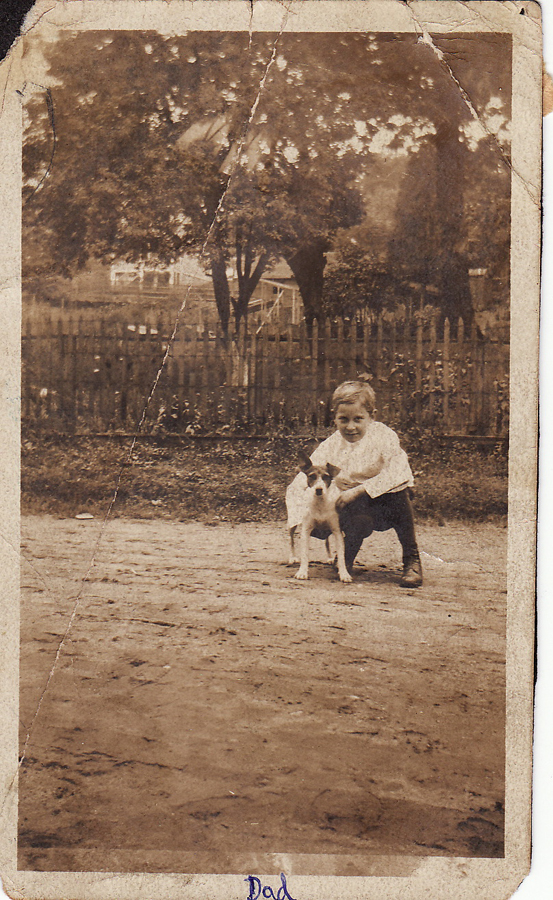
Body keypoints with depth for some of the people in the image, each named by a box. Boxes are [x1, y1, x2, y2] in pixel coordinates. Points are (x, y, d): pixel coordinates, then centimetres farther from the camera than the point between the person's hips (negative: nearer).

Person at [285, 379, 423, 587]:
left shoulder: (384, 437, -13)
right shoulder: (330, 447, -7)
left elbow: (397, 474, -25)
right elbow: (297, 487, -6)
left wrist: (358, 490, -30)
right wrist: (300, 521, -20)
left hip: (387, 504, -1)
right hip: (356, 508, 1)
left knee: (398, 493, -35)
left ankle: (412, 561, -16)